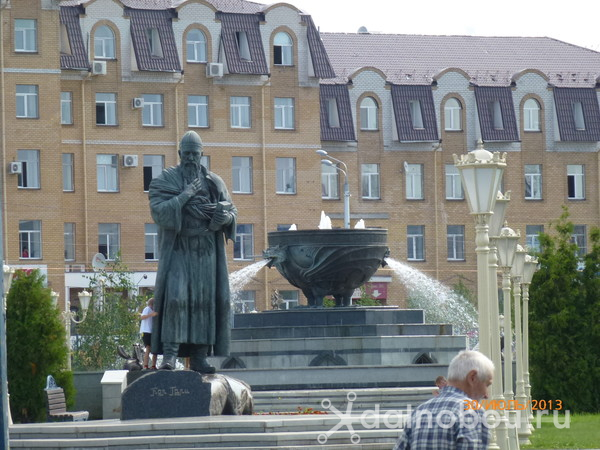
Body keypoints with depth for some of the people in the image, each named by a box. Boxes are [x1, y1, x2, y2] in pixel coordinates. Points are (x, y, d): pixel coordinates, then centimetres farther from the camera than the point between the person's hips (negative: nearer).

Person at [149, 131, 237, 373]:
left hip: (206, 251, 3)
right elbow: (159, 212, -11)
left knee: (204, 300, 0)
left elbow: (232, 211, 10)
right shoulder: (165, 180, 1)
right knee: (175, 297, -18)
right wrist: (185, 196, -17)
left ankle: (199, 357, 2)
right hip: (177, 250, -3)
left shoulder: (214, 182, 11)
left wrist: (224, 215, -14)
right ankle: (169, 353, -20)